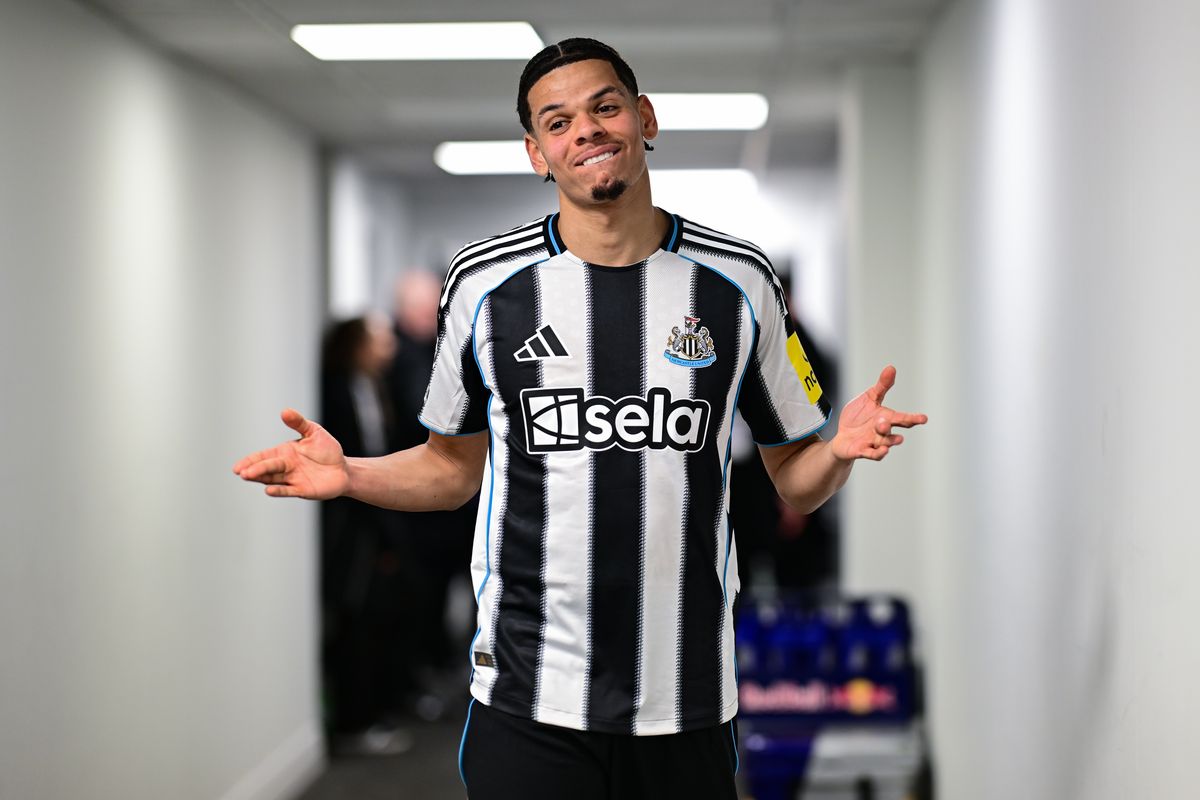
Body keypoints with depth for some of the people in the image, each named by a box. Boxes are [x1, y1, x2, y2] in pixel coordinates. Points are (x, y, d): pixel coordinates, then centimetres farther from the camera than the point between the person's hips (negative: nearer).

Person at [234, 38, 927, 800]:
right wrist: (347, 473, -6)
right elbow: (453, 467, 11)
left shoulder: (739, 279, 1)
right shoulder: (484, 281, 1)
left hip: (691, 703, 1)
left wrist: (840, 449, -14)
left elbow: (795, 478, 7)